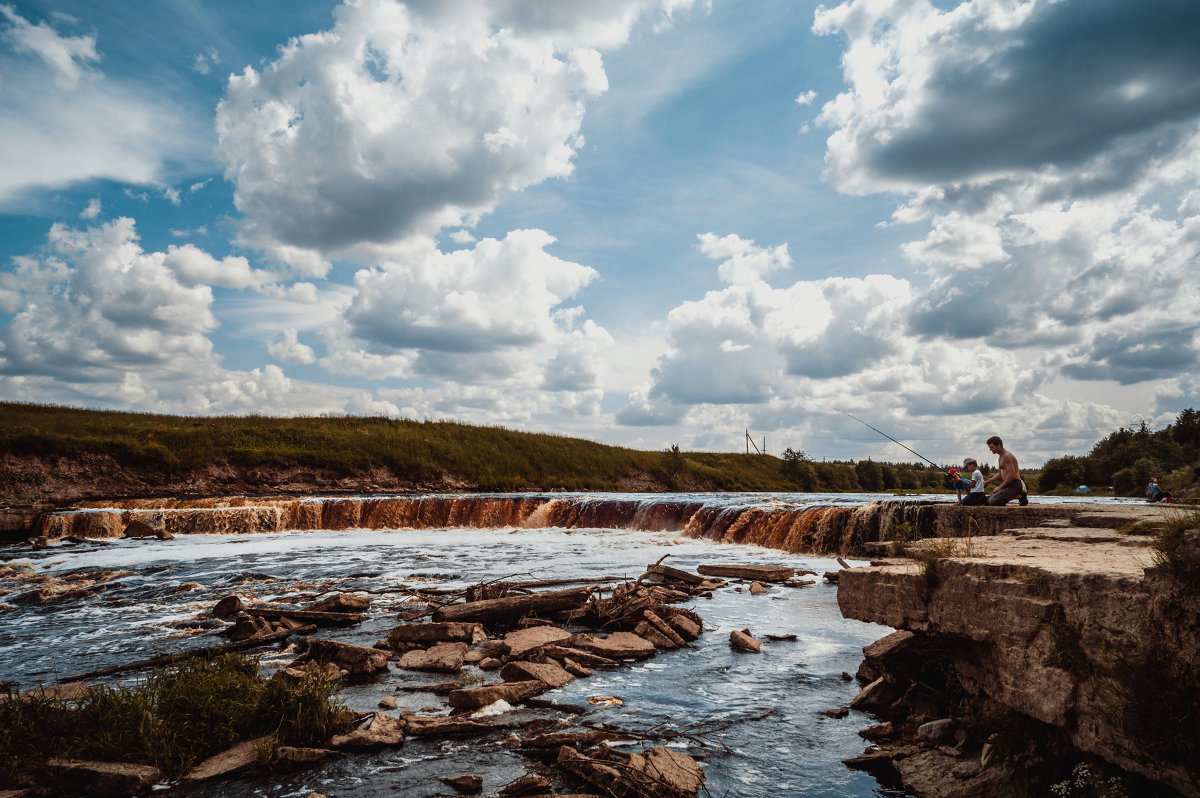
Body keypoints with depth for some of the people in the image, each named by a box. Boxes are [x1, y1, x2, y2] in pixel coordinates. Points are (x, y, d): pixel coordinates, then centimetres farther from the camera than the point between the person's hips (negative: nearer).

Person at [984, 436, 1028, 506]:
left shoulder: (1006, 456, -15)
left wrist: (1000, 487, -15)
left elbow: (1011, 475, -22)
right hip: (1009, 485, 10)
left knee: (992, 501, -21)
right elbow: (999, 474, 24)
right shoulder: (1002, 456, 18)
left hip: (1013, 485, -10)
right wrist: (986, 482, 16)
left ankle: (1019, 496, -9)